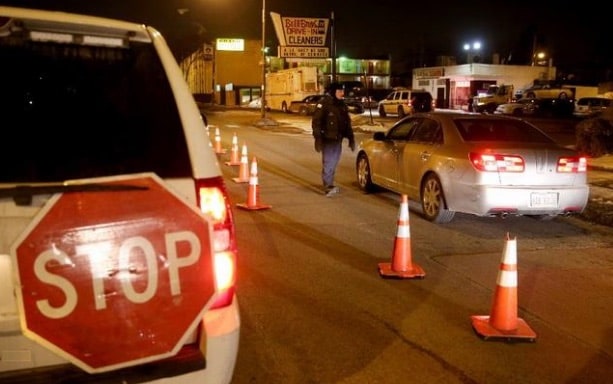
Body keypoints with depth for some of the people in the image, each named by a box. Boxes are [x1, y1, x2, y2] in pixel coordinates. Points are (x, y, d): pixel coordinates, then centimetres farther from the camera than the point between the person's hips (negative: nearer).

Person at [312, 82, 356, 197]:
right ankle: (328, 187, -8)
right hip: (327, 140, -7)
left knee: (333, 164, 13)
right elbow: (316, 122, -13)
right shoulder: (324, 104, -10)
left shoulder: (342, 105, 12)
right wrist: (318, 139, -18)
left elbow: (347, 123, 19)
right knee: (327, 164, -9)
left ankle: (330, 185, 24)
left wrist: (351, 138, 16)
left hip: (338, 140, 7)